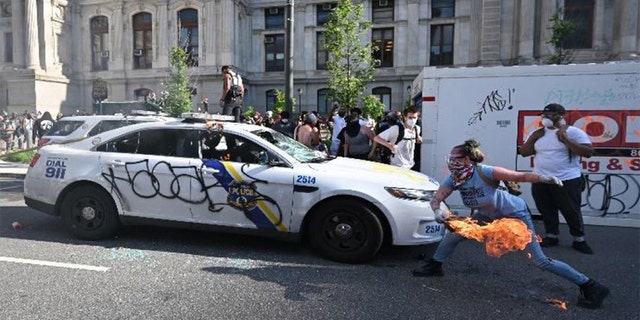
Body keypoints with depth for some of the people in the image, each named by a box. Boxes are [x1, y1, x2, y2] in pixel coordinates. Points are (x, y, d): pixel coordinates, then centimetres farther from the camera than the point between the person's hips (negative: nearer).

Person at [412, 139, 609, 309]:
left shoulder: (486, 172, -33)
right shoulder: (453, 180, -16)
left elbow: (521, 176, -30)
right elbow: (436, 199, -18)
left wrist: (543, 178, -47)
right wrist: (438, 212, -39)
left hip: (515, 214, -6)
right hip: (489, 216, 6)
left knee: (540, 261, -7)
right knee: (454, 232, 1)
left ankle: (589, 286, 8)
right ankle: (435, 266, 23)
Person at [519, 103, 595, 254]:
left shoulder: (574, 132, -6)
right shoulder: (537, 133, 9)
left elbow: (588, 152, -15)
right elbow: (523, 152, 9)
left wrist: (565, 139, -19)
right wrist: (533, 138, -5)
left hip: (567, 181, -4)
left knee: (572, 212, 6)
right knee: (547, 212, 14)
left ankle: (579, 240, 23)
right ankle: (551, 236, 29)